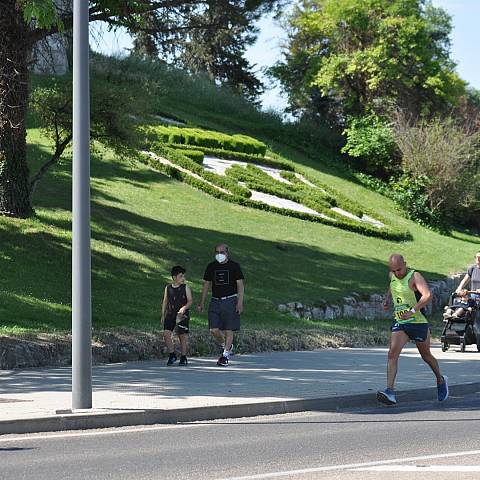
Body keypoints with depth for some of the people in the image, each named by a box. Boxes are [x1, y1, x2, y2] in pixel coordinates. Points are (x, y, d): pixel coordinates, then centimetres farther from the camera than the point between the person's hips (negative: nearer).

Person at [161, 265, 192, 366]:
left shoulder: (185, 288, 0)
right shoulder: (168, 288, 7)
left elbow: (190, 301, -3)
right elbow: (165, 302, 13)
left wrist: (184, 308, -22)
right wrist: (163, 315, 11)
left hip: (182, 315, -2)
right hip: (170, 314, 2)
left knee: (182, 336, 1)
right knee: (166, 333, -11)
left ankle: (183, 357, 13)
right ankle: (172, 355, 2)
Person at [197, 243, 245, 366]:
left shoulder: (234, 266, 0)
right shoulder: (211, 267, 9)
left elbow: (240, 285, -3)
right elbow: (206, 285, 14)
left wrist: (240, 302, -13)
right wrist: (202, 302, 9)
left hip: (230, 301, -3)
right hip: (215, 301, 3)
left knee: (228, 330, -3)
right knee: (214, 330, -6)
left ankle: (225, 355, 5)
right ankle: (226, 346, 20)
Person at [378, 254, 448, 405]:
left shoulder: (414, 277, -16)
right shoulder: (393, 276, 6)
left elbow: (428, 295, -32)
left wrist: (412, 311, -38)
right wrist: (388, 299, 12)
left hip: (418, 322, -5)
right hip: (399, 323, 5)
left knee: (426, 355, 12)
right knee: (392, 353, -15)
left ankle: (441, 381, 40)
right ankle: (390, 393, -24)